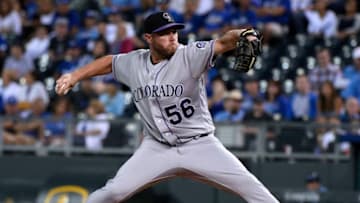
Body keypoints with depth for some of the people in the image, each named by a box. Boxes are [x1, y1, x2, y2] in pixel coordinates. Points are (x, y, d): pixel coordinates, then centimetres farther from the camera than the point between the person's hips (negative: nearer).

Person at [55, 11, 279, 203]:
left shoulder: (189, 55, -15)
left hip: (200, 146, -3)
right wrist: (74, 76, 15)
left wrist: (240, 35, -54)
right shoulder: (133, 63, -1)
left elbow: (223, 43, -33)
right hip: (157, 148, 3)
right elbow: (109, 62, 20)